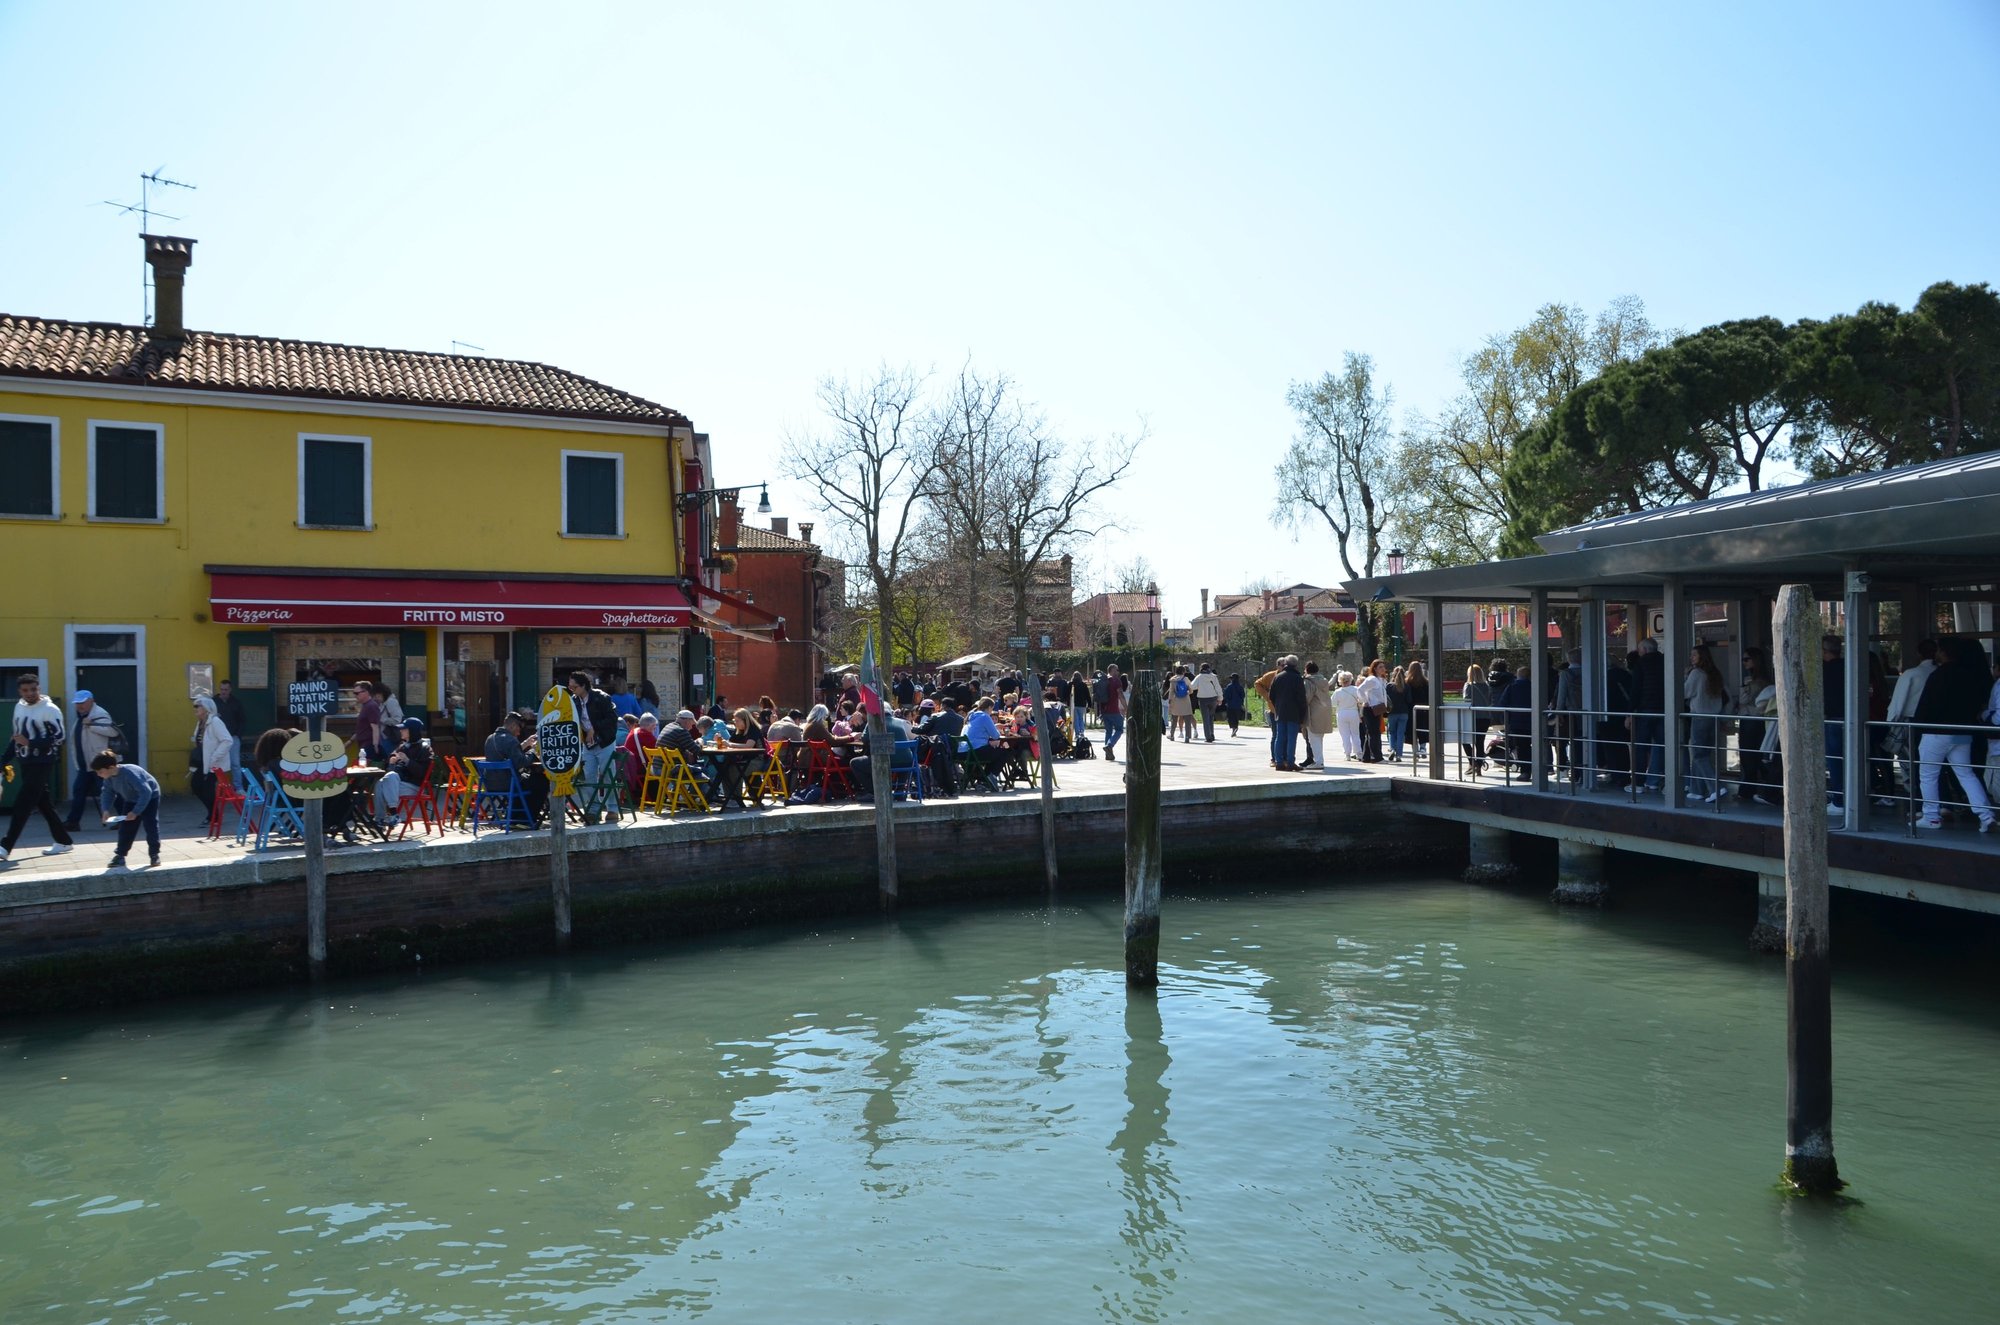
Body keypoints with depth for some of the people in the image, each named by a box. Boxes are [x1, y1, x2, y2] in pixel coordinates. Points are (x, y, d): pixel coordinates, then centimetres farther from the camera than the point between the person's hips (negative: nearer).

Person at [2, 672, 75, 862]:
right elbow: (16, 736, 21)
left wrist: (29, 742, -23)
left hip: (42, 764, -8)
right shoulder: (19, 707, 12)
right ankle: (63, 842, 18)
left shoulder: (49, 709, -11)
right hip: (25, 763, 8)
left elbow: (58, 738, -15)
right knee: (44, 804, 10)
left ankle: (5, 847, -8)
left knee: (22, 805, -9)